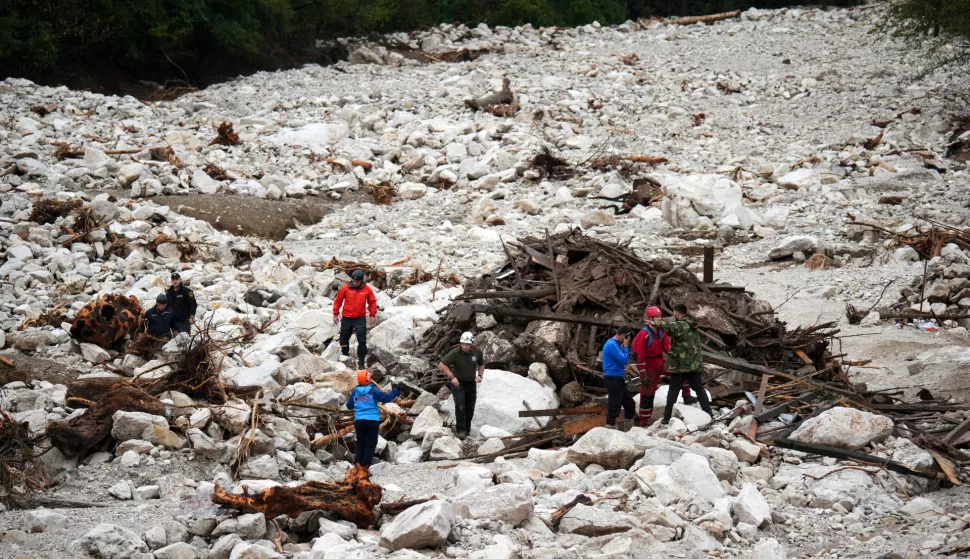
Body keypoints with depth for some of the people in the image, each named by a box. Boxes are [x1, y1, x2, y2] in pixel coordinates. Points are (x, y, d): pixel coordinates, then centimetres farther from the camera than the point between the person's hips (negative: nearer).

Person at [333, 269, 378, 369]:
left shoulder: (367, 290, -5)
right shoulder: (345, 288, -6)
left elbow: (372, 302, 7)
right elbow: (338, 301, 4)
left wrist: (372, 315, 3)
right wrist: (335, 314, 5)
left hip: (360, 319, -1)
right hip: (346, 319, 1)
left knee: (362, 341, -6)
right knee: (344, 339, 13)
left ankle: (361, 361, -1)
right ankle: (345, 355, 34)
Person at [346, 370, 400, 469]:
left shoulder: (355, 391, 6)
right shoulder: (373, 390, -7)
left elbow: (349, 406, 16)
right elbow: (386, 398, -13)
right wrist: (395, 391, -2)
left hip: (359, 420, 4)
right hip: (372, 420, -4)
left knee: (360, 443, 15)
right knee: (370, 444, 4)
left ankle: (358, 462, 5)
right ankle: (366, 464, 0)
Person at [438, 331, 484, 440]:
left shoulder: (477, 352, -11)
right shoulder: (455, 352, -24)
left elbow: (481, 364, 9)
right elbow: (442, 365, -21)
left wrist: (480, 375, -8)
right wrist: (452, 377, -29)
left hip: (471, 383, 4)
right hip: (457, 382, -4)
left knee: (470, 409, 8)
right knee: (460, 405, -22)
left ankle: (467, 429, 25)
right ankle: (461, 430, -21)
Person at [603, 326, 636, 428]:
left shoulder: (616, 344, 15)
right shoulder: (611, 344, -18)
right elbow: (624, 360, -20)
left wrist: (625, 347, 9)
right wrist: (626, 346, -11)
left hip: (618, 379, 11)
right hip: (612, 379, -11)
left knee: (630, 403, 16)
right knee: (615, 406, -8)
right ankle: (610, 428, -3)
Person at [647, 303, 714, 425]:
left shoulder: (680, 325, -15)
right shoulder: (692, 326, 14)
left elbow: (670, 327, -36)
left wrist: (657, 324, -39)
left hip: (680, 365, -6)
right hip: (695, 364, 6)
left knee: (673, 391, 2)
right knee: (699, 389, 13)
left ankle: (667, 418, 3)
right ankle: (709, 414, 9)